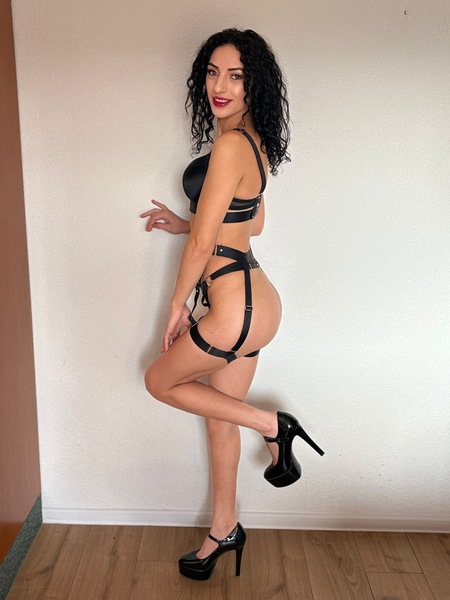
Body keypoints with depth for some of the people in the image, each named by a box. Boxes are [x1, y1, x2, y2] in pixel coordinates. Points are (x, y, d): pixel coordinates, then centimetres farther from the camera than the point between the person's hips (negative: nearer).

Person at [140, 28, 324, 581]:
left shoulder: (229, 143, -18)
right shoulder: (253, 142, 12)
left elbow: (203, 241, -17)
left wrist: (177, 305, -4)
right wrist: (181, 223, 19)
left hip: (235, 306, -10)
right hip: (251, 296, 10)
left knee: (160, 380, 15)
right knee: (220, 418, 20)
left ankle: (273, 426, 13)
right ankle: (224, 530, 38)